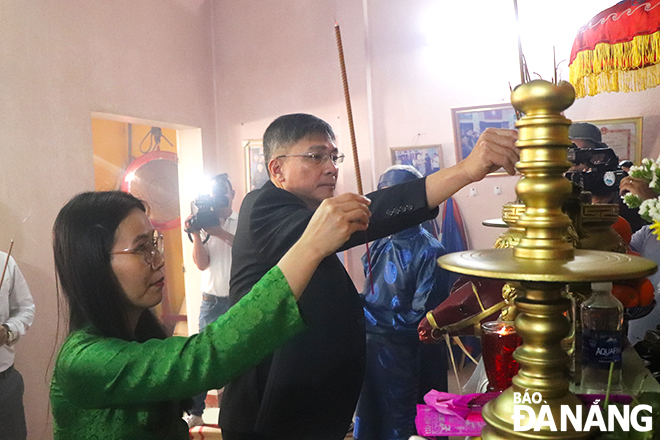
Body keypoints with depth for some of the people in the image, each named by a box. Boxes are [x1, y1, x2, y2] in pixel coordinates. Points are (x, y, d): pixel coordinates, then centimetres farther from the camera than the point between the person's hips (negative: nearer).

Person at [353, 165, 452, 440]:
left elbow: (421, 318, -17)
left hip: (407, 358, -6)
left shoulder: (428, 252, -16)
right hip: (372, 349, 6)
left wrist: (365, 313, -16)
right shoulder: (380, 245, 4)